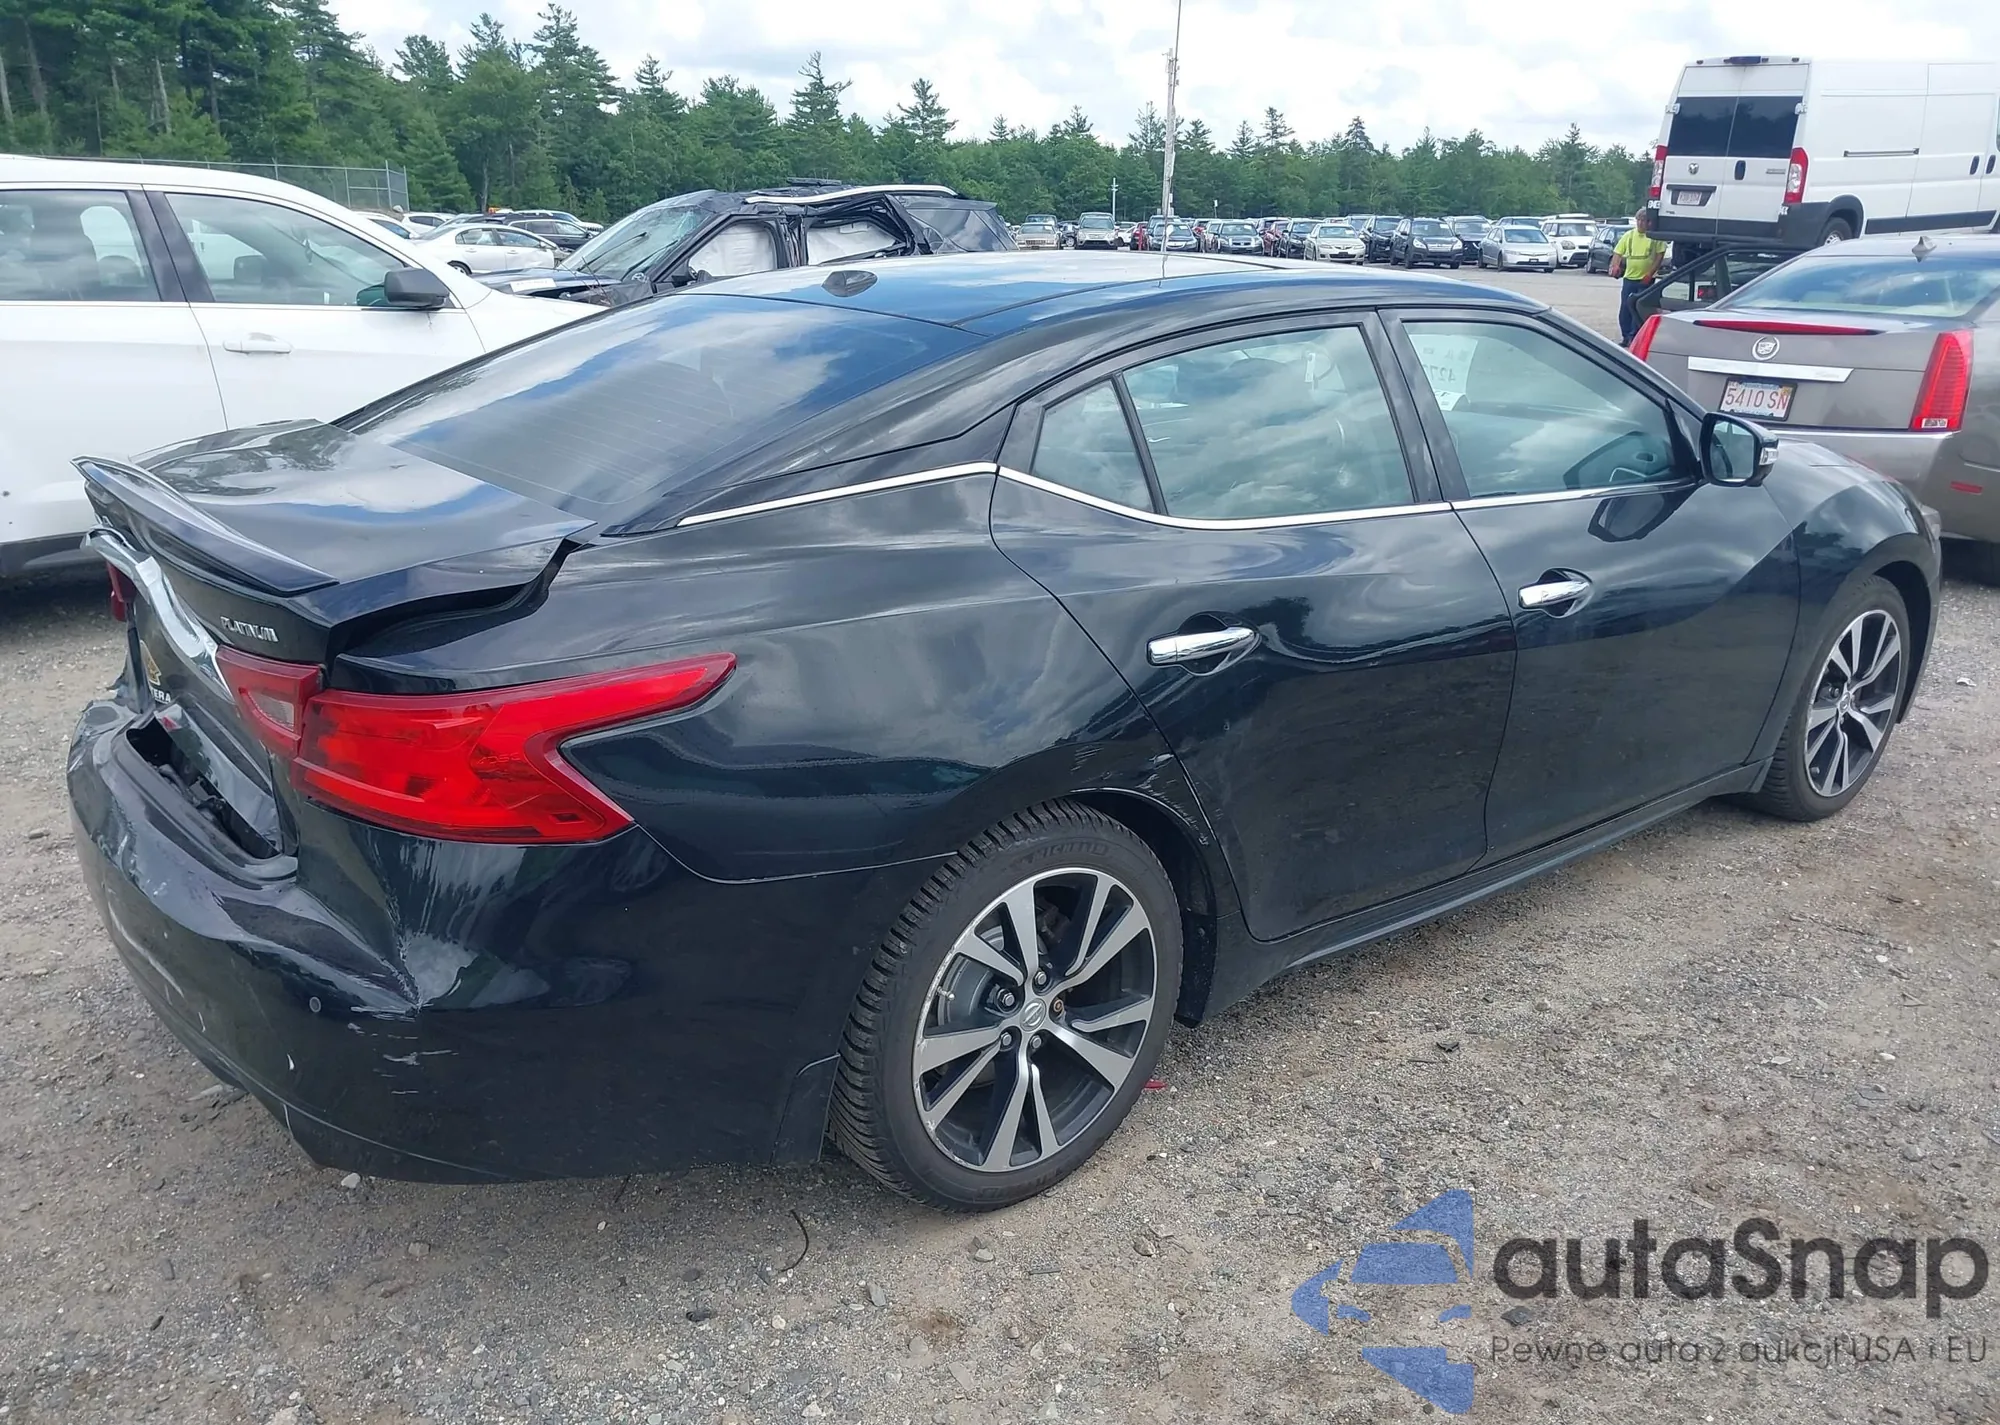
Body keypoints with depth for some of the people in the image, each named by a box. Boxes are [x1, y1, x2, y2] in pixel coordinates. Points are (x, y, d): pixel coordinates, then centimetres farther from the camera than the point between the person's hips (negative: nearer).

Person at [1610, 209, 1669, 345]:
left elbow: (1660, 255, -3)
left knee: (1639, 309, -2)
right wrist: (1615, 266, -15)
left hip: (1646, 279, -3)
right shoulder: (1629, 235, 5)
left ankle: (1634, 337, 3)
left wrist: (1650, 273, -13)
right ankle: (1626, 337, 16)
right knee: (1625, 309, 6)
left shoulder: (1655, 237, -3)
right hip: (1628, 278, 3)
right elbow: (1617, 253, 5)